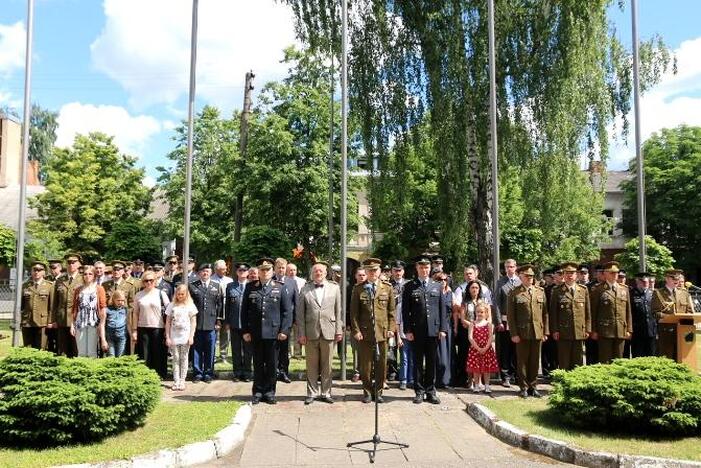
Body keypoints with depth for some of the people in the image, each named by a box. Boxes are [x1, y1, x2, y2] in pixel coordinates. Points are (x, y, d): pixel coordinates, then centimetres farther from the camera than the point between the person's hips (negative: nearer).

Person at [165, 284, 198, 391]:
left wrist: (191, 336, -5)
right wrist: (167, 337, 0)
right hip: (174, 337, 1)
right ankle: (176, 381, 8)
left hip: (185, 337, -1)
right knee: (176, 359, 4)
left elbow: (193, 322, 3)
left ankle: (182, 381, 9)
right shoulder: (172, 305, 5)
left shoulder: (190, 305, 2)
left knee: (183, 359, 4)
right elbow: (168, 322, 6)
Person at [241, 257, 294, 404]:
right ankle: (258, 392, 19)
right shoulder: (250, 287, 6)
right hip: (255, 333, 1)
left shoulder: (281, 287, 4)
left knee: (272, 364, 6)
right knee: (258, 364, 8)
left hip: (274, 333, -1)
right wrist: (245, 331, 1)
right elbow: (244, 310, 7)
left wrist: (284, 330, -6)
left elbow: (287, 311, 2)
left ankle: (269, 392, 18)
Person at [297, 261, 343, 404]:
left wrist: (339, 330, 2)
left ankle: (325, 393, 20)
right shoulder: (305, 289, 3)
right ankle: (312, 393, 19)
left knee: (327, 365, 8)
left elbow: (338, 311, 7)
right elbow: (300, 313, 3)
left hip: (328, 332, 1)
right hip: (310, 333, 0)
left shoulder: (334, 288, 6)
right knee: (311, 366, 8)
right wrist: (301, 333, -2)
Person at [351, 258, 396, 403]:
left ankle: (378, 391, 18)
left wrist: (391, 328, 0)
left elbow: (392, 311, 9)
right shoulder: (358, 289, 4)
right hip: (364, 333, -1)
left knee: (381, 365, 5)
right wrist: (356, 330, -5)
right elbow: (354, 312, 3)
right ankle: (367, 391, 17)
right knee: (365, 365, 4)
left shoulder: (387, 288, 8)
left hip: (382, 332, 1)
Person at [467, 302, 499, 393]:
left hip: (487, 349, 0)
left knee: (487, 368, 4)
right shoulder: (472, 324, 1)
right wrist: (478, 348, -14)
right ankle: (476, 386, 12)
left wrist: (485, 348, -14)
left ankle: (486, 386, 13)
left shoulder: (489, 324, 2)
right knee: (476, 368, 2)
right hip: (475, 349, 0)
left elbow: (491, 338, -4)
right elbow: (470, 337, -7)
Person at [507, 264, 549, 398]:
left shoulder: (540, 291, 11)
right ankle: (523, 387, 14)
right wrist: (514, 334, -8)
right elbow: (510, 315, -3)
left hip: (537, 332, 3)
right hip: (522, 333, -3)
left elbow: (545, 313, 11)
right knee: (522, 361, 4)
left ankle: (532, 386, 19)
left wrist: (546, 331, 6)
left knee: (535, 361, 8)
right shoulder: (514, 293, -1)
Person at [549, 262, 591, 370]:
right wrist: (554, 330, -4)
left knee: (578, 363, 6)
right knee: (564, 363, 1)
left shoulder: (584, 289, 9)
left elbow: (588, 311, 10)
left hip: (580, 332, 2)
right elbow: (553, 312, 1)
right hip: (563, 333, -2)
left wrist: (588, 329, 5)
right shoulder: (556, 291, 2)